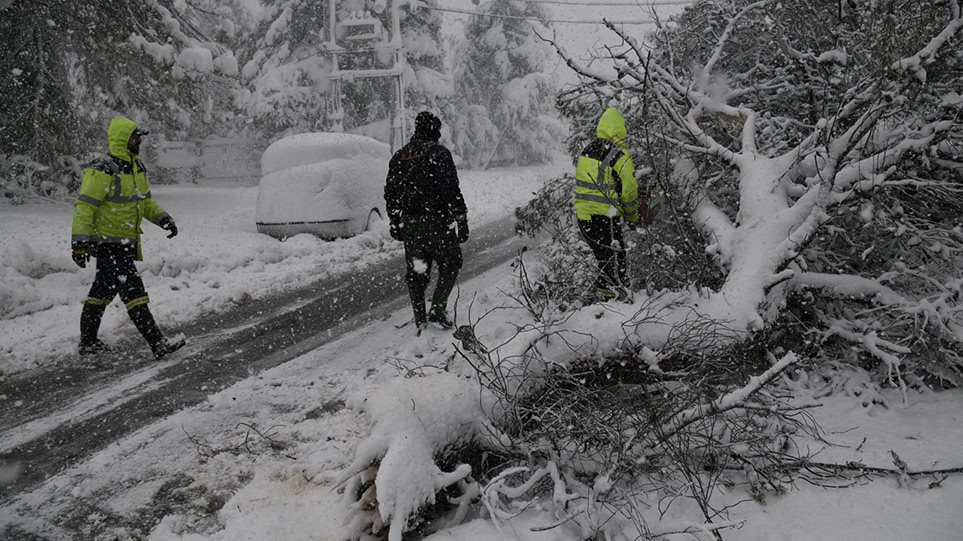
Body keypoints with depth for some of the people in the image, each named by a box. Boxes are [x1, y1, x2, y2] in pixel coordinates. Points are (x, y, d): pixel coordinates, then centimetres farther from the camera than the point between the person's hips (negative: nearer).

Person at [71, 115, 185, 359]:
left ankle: (88, 342, 29)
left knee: (104, 292, 17)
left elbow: (145, 201, 21)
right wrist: (79, 243, -22)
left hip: (126, 243, 9)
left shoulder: (138, 168, 11)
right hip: (108, 244, -9)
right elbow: (84, 206, -18)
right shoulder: (102, 171, -18)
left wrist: (163, 218, 4)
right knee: (133, 291, -10)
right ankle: (158, 343, -10)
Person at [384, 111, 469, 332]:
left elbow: (390, 195, 14)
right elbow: (451, 190, -14)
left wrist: (395, 222, 22)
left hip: (408, 223, 5)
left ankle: (420, 318, 15)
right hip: (436, 220, -5)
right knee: (450, 263, 10)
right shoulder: (438, 152, -8)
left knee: (415, 271, 12)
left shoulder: (398, 157, 11)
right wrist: (461, 220, -11)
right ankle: (438, 309, -1)